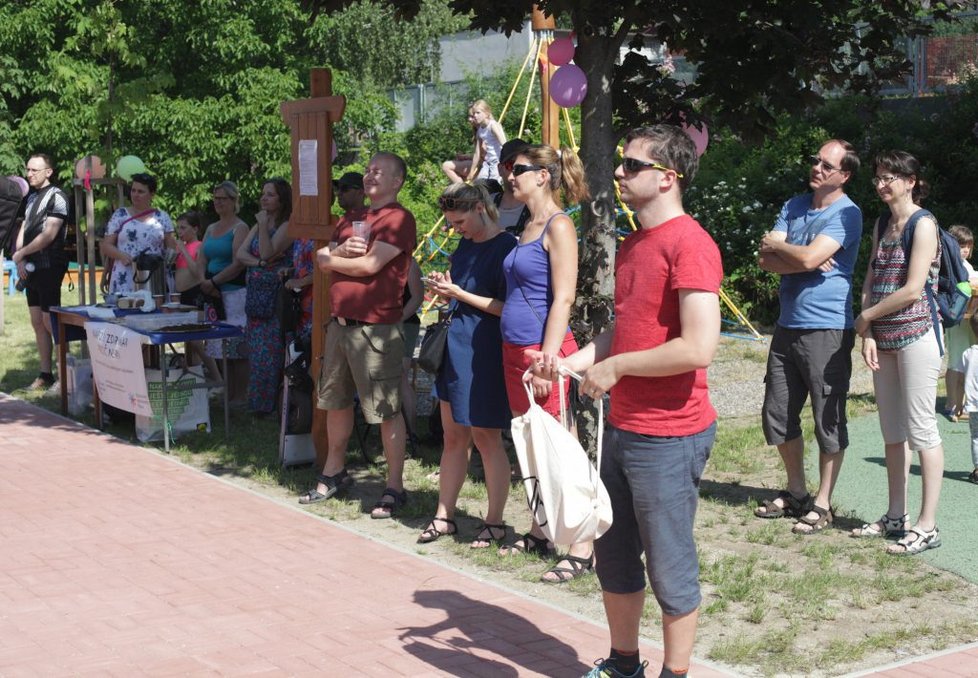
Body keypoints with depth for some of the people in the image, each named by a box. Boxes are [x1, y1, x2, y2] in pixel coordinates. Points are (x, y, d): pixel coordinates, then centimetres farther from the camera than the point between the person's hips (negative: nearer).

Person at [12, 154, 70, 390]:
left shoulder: (56, 196, -8)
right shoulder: (31, 197, 16)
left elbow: (49, 235, -16)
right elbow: (23, 230, 13)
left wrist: (20, 254, -10)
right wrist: (21, 262, -3)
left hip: (49, 268, -8)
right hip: (31, 269, 8)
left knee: (50, 322, -9)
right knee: (37, 323, 9)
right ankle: (45, 375, 14)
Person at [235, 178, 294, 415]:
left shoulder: (287, 226, -7)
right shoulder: (259, 224, 17)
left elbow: (267, 253, -17)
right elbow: (240, 254, 8)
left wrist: (263, 225, -15)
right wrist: (259, 263, -10)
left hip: (275, 297, -8)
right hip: (256, 295, 8)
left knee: (270, 350, -7)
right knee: (256, 349, 8)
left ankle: (271, 403, -1)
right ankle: (258, 404, 13)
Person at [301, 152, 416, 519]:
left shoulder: (398, 219, -9)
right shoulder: (351, 219, 17)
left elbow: (369, 265, -18)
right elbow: (322, 259, 13)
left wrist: (331, 258, -1)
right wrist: (341, 251, -9)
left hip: (376, 327, -8)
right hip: (340, 321, 9)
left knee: (387, 410, -2)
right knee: (336, 402, 18)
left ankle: (394, 487, 5)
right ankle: (334, 473, 33)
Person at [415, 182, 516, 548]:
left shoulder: (505, 247, -12)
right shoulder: (465, 246, 13)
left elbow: (506, 308, -16)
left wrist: (459, 294, -17)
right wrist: (444, 289, 2)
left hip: (484, 352, -8)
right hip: (455, 346, 8)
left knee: (485, 436, 1)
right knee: (453, 436, 12)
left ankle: (495, 522, 12)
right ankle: (444, 515, 20)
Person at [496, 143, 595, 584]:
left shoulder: (558, 226, -12)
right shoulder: (529, 226, 15)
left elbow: (563, 299, -17)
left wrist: (547, 360, -21)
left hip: (544, 349, -9)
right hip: (514, 350, 9)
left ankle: (581, 550, -3)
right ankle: (538, 534, 26)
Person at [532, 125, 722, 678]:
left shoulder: (689, 243, -18)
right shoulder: (633, 243, 13)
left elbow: (699, 347, -26)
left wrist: (615, 368, -16)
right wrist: (572, 361, 5)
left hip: (669, 437, -10)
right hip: (622, 427, 10)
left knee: (670, 565, 3)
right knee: (613, 554, 18)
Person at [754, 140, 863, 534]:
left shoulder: (847, 214, -9)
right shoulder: (794, 206, 11)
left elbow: (809, 256, -22)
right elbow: (766, 260, 1)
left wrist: (776, 245, -5)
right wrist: (807, 262, -15)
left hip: (827, 328, -7)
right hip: (788, 325, 7)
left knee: (829, 421, 1)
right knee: (778, 414, 13)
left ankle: (823, 503, 11)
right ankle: (796, 492, 28)